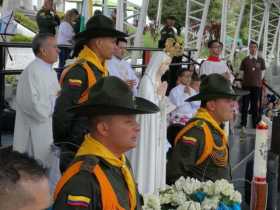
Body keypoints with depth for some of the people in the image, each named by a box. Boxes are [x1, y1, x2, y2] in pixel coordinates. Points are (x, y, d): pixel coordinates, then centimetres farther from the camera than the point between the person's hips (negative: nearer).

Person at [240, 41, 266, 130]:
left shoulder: (261, 60, 5)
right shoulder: (245, 60, 3)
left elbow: (262, 72, 11)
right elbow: (242, 72, 8)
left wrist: (258, 80, 8)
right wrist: (246, 80, 5)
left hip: (257, 85, 1)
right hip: (246, 85, -1)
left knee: (255, 105, 5)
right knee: (245, 105, 0)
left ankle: (255, 124, 13)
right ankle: (243, 124, 5)